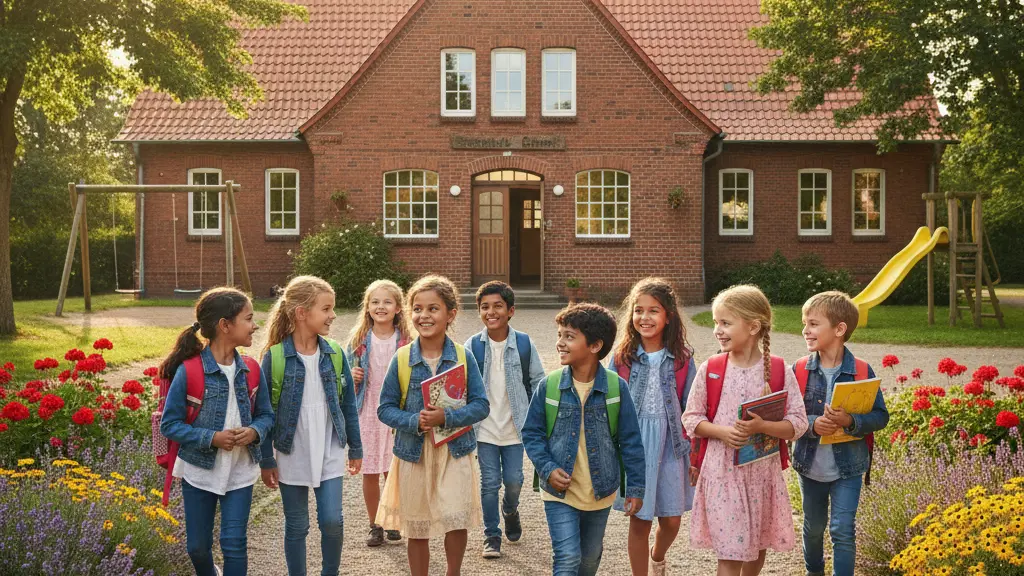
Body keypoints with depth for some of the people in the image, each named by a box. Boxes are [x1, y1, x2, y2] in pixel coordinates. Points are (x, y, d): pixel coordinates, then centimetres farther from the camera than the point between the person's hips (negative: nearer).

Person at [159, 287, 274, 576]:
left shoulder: (251, 370, -5)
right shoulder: (188, 371, -17)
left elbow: (266, 415, 5)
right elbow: (170, 425, -13)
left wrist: (255, 432, -17)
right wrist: (211, 438, -23)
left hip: (240, 473, 2)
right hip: (199, 471, -2)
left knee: (234, 544, -3)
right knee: (197, 546, 13)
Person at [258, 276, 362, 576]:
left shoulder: (334, 354, -2)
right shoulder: (275, 357, -11)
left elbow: (348, 405, 6)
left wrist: (355, 448, 9)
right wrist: (267, 461, -4)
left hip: (330, 453, 2)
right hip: (291, 456, -2)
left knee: (332, 521, -1)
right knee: (296, 526, 9)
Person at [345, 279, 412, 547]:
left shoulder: (406, 341, -2)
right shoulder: (358, 340, 1)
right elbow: (348, 375, 9)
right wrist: (352, 377, -12)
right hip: (367, 413, 1)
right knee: (369, 472, 6)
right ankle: (374, 526, 21)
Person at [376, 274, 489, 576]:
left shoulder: (463, 357, -6)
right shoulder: (402, 358, -5)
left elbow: (480, 405, -6)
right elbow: (385, 408, -2)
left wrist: (446, 417, -22)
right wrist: (414, 421, -19)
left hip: (455, 451, -1)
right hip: (414, 453, 1)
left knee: (456, 521, -9)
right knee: (417, 529, 11)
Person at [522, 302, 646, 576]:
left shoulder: (616, 387, -11)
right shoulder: (549, 386, -10)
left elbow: (630, 440, -4)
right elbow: (532, 433, -2)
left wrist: (635, 487, -3)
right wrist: (548, 469, -15)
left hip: (600, 492, 1)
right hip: (559, 491, -1)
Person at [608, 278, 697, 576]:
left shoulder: (682, 359, -1)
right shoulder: (622, 357, -2)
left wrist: (694, 453, 4)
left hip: (671, 446, 1)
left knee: (671, 521, 8)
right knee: (639, 521, 5)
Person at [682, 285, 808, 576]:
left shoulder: (779, 371, -7)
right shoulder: (710, 369, -5)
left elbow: (798, 424, -7)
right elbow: (691, 418, 1)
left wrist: (761, 426, -24)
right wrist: (721, 432, -17)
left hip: (763, 470, 1)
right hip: (722, 470, -1)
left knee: (758, 543, 18)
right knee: (730, 552, -2)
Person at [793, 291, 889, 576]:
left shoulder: (862, 371, -11)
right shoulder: (799, 370, -8)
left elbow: (880, 416, -10)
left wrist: (850, 421, -27)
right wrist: (811, 424, -23)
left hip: (848, 467, -2)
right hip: (810, 465, 3)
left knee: (843, 531, -4)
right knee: (813, 527, 19)